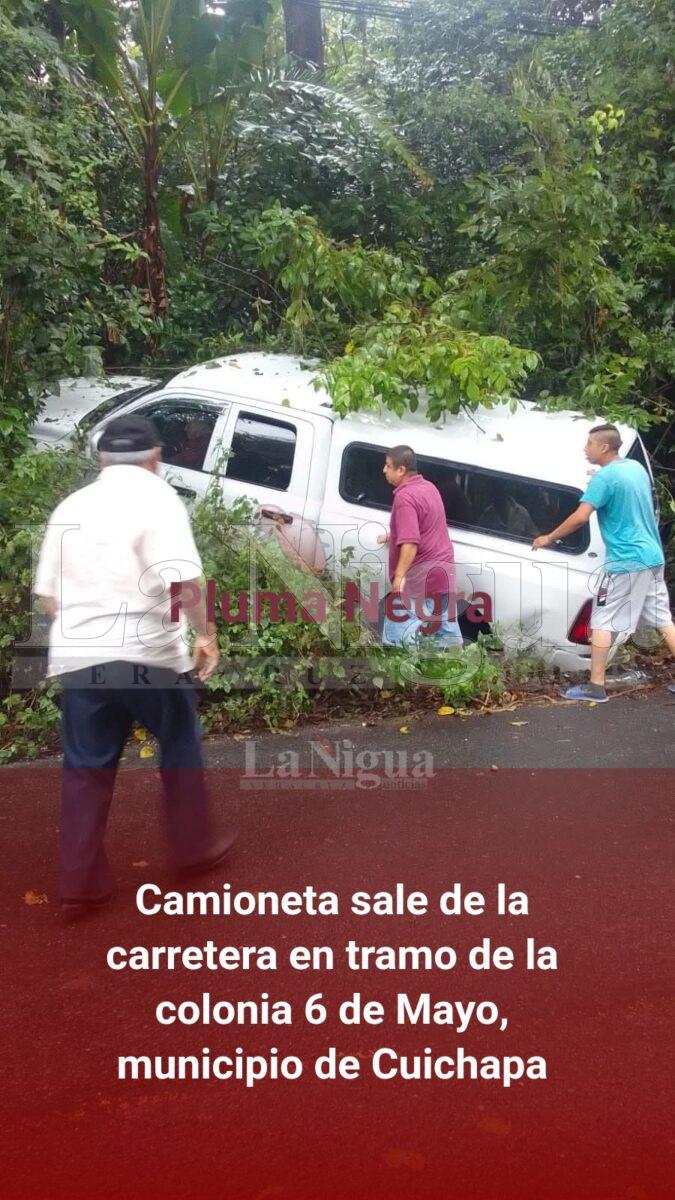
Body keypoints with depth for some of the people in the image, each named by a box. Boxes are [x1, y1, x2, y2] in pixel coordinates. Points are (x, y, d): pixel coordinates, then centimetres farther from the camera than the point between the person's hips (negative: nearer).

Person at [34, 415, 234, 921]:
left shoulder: (70, 506, 12)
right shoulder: (157, 497, -6)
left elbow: (48, 592, 16)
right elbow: (183, 579, -20)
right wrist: (206, 634, -10)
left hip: (76, 657, 5)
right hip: (147, 654, -5)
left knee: (86, 768, 12)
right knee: (181, 746, 16)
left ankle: (80, 883, 16)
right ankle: (194, 847, 28)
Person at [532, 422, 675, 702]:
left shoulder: (604, 477, -14)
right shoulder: (637, 468, 11)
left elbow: (580, 518, -20)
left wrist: (549, 538, -9)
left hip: (625, 563, -8)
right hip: (652, 558, 8)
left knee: (602, 623, 0)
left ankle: (596, 687, 2)